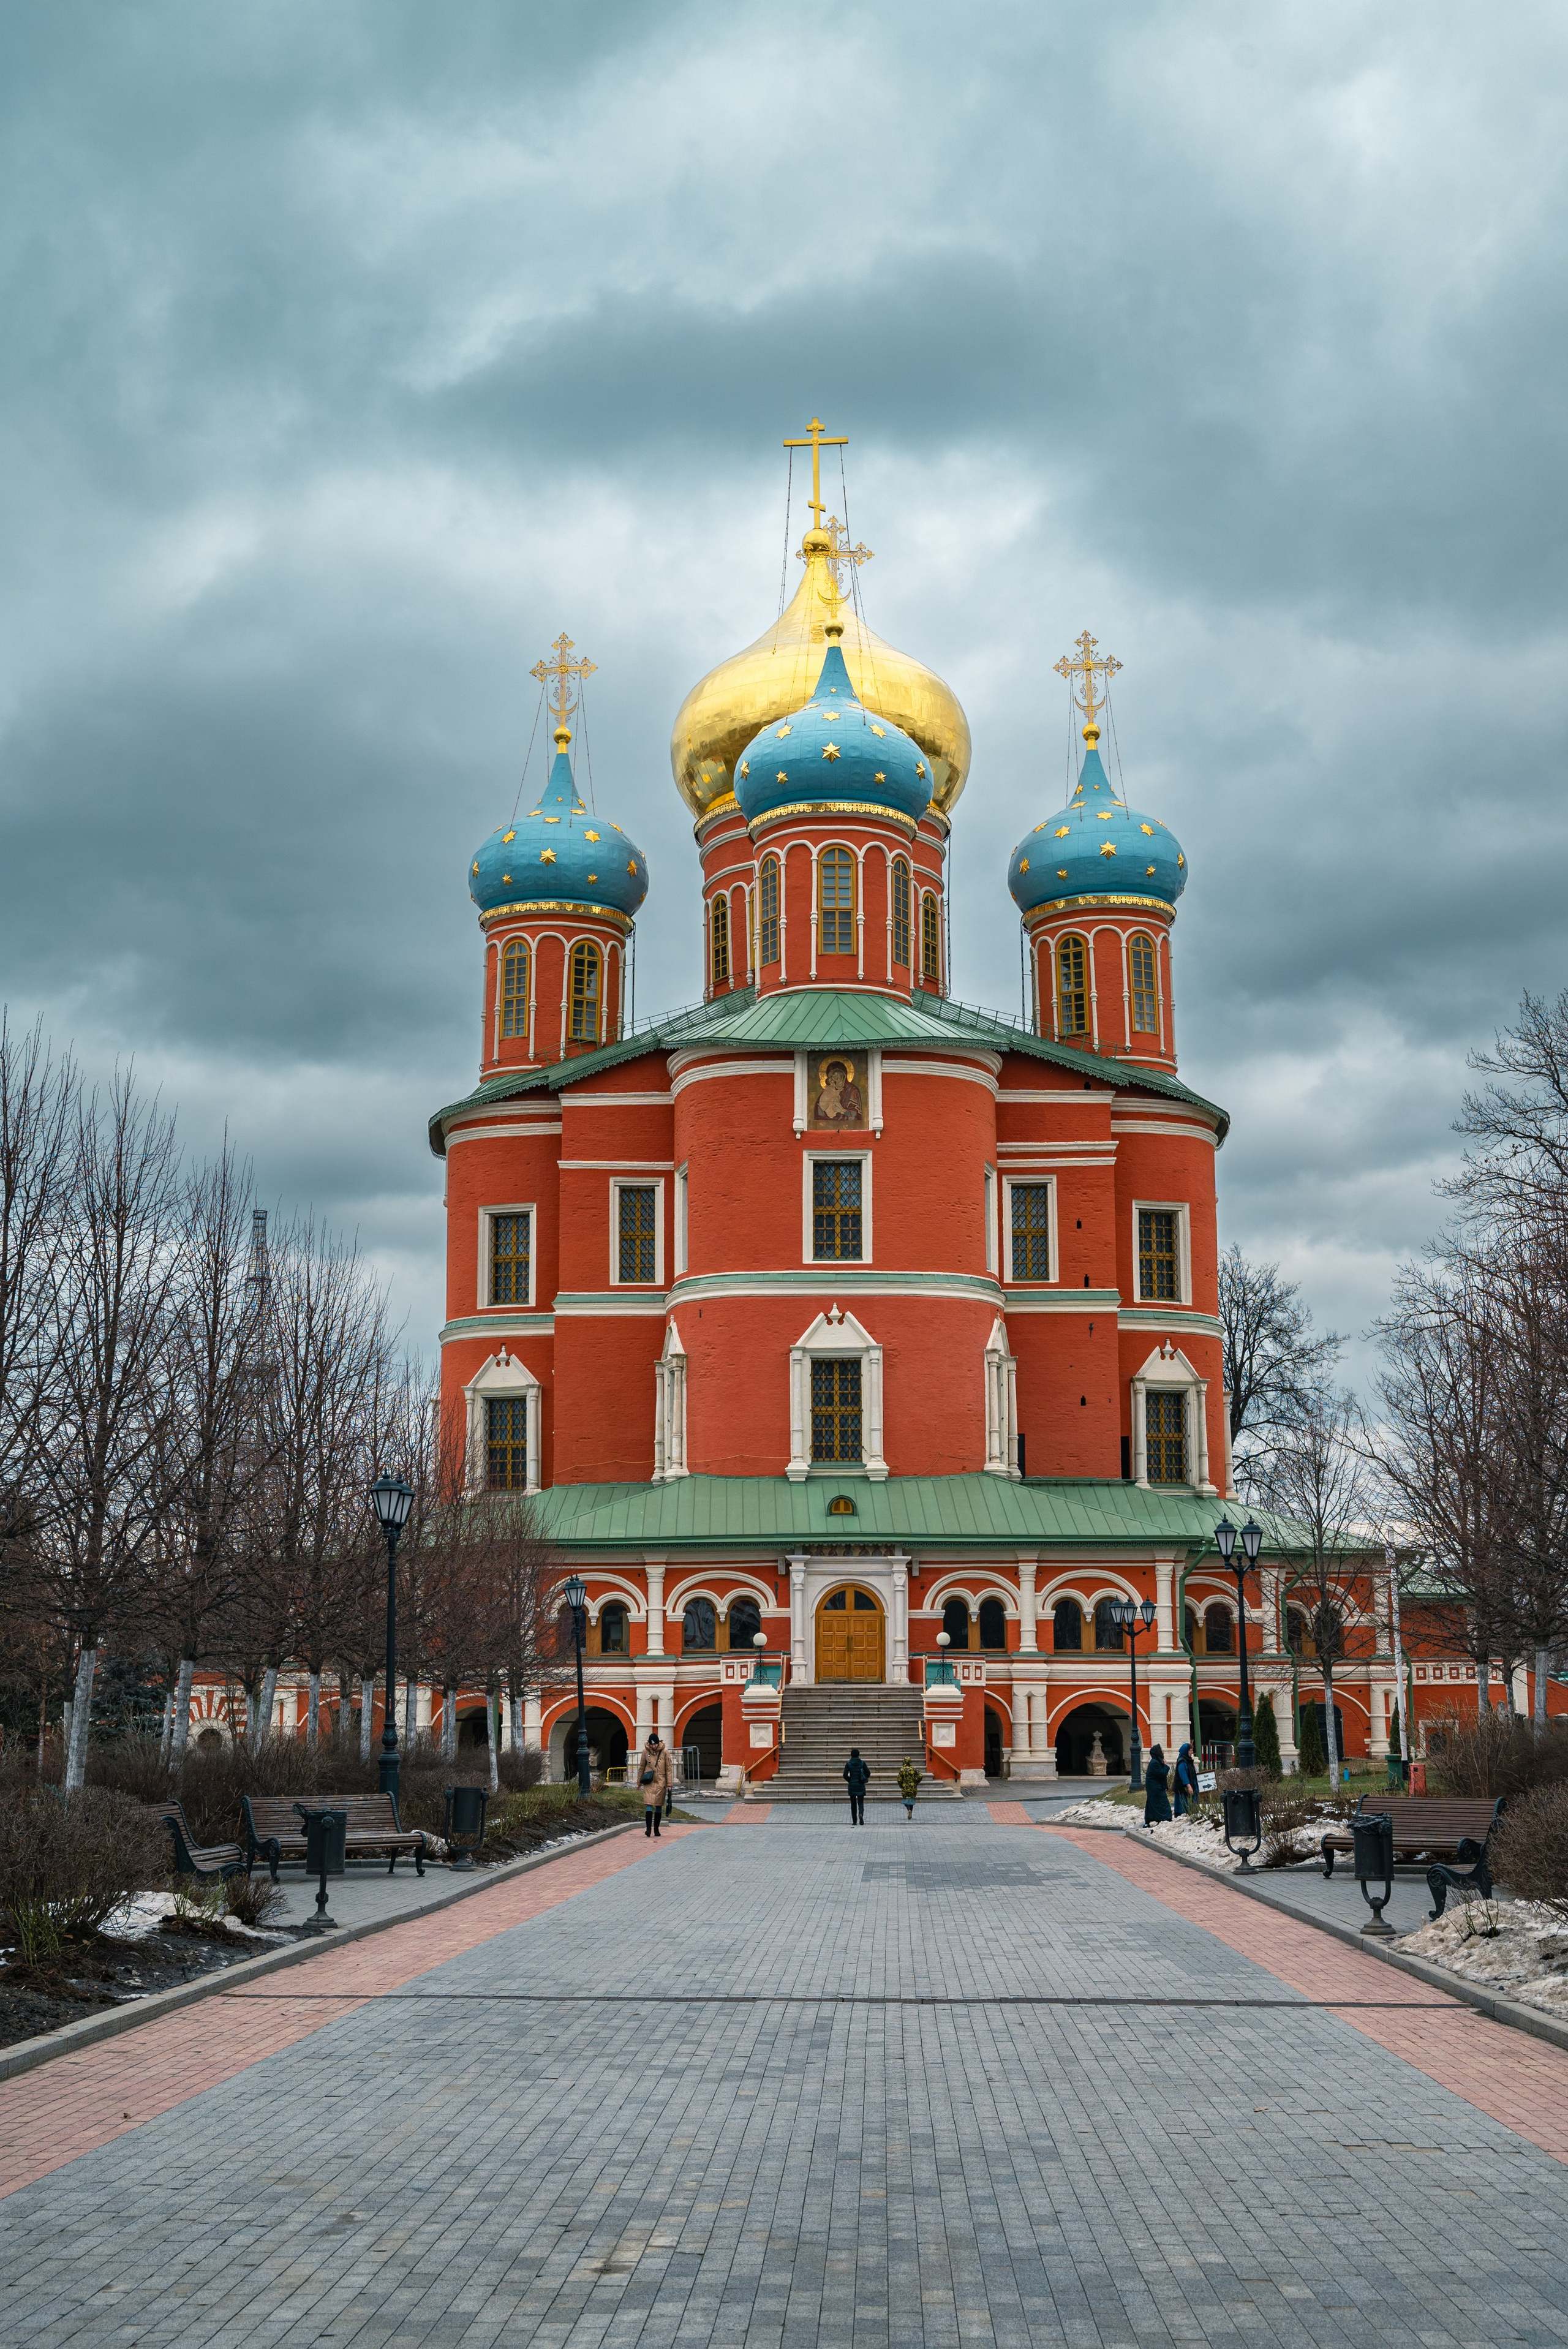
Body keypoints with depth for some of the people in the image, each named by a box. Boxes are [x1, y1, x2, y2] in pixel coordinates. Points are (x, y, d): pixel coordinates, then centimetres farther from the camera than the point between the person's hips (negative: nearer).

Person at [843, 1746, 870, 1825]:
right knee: (861, 1802, 3)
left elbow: (845, 1775, -9)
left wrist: (850, 1781, 9)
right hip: (860, 1786, 0)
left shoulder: (848, 1764, -4)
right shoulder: (862, 1763, -4)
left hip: (852, 1786, 0)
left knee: (853, 1804, 12)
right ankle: (861, 1814, -28)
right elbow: (868, 1774, -5)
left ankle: (854, 1821, 13)